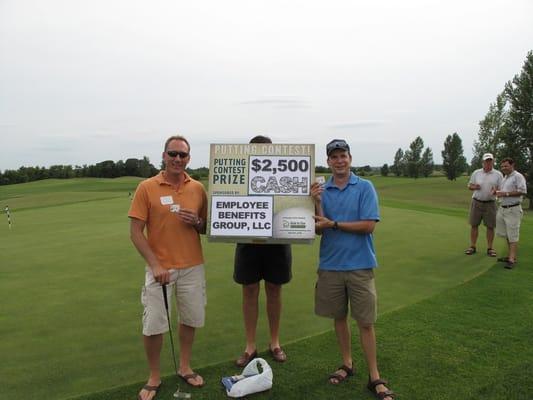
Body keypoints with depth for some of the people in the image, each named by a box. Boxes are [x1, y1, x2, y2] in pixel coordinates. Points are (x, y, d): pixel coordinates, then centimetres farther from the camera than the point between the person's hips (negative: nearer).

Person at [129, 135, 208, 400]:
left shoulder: (198, 189, 2)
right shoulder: (146, 188, -7)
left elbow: (207, 227, 11)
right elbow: (135, 232, -8)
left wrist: (197, 222, -12)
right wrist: (155, 265, -16)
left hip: (193, 267, 3)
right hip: (160, 268, -3)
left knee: (190, 319, 15)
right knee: (153, 325, 3)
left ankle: (185, 367, 35)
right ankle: (154, 377, 25)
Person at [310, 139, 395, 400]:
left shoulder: (365, 187, -5)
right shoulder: (321, 190, 3)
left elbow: (369, 225, -13)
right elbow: (318, 229, -1)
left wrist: (333, 224, -12)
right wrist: (317, 202, -15)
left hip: (359, 265, -3)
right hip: (330, 264, 3)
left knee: (365, 322, 4)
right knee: (339, 317, 14)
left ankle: (374, 378, 16)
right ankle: (347, 364, 33)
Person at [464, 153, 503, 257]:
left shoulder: (498, 174, 1)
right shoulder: (476, 173, 5)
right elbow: (469, 185, 11)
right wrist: (474, 187, -12)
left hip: (490, 204, -1)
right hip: (476, 202, 1)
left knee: (490, 226, 2)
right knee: (474, 225, 4)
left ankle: (490, 248, 12)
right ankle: (472, 247, 12)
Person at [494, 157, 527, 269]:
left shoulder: (518, 176, -9)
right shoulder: (505, 178, 17)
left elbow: (522, 191, -19)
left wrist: (506, 193, -20)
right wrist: (497, 192, 5)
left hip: (513, 210, -9)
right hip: (502, 208, 9)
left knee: (513, 236, -7)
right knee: (506, 234, 13)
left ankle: (512, 260, -6)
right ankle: (510, 255, 22)